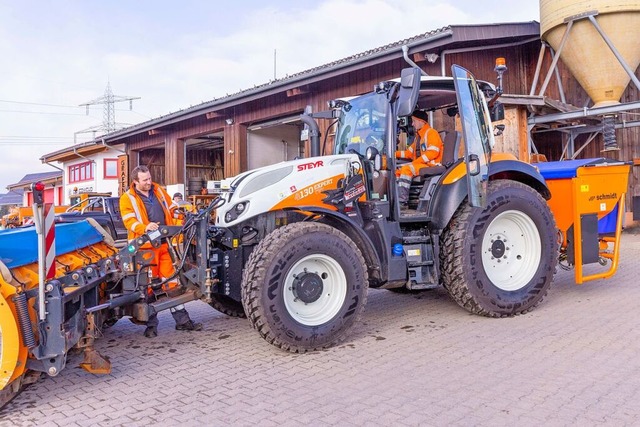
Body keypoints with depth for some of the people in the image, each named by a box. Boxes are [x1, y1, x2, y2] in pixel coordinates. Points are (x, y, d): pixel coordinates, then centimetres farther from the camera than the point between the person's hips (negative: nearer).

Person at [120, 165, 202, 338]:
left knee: (172, 282, 8)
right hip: (145, 246, -4)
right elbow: (129, 221, -12)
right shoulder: (127, 198, -2)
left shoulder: (159, 191, 13)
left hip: (165, 243, 4)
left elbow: (171, 209, 21)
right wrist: (145, 227, -30)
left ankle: (182, 320, 15)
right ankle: (151, 325, 13)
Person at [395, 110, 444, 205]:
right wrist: (395, 154, 8)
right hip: (420, 165, 9)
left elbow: (433, 152, -17)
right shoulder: (418, 136, 24)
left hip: (431, 165, -9)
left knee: (406, 169, -28)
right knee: (397, 171, -2)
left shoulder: (431, 132, -4)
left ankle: (402, 200, -33)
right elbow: (409, 152, 21)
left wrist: (416, 161, -20)